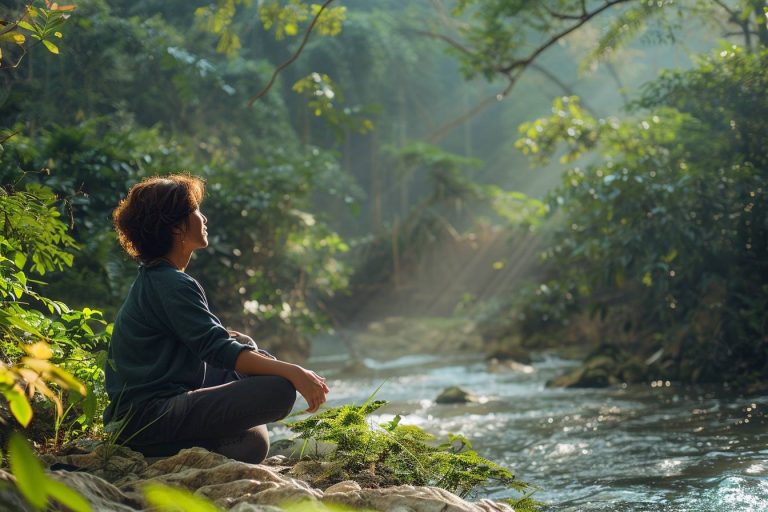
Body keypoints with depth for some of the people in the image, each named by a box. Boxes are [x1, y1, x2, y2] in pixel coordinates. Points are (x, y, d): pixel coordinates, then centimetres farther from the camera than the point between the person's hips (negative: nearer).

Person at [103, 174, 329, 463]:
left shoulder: (154, 279, 17)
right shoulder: (171, 286, -14)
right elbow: (219, 351, -22)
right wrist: (294, 372, -23)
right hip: (150, 416, -10)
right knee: (279, 390, -21)